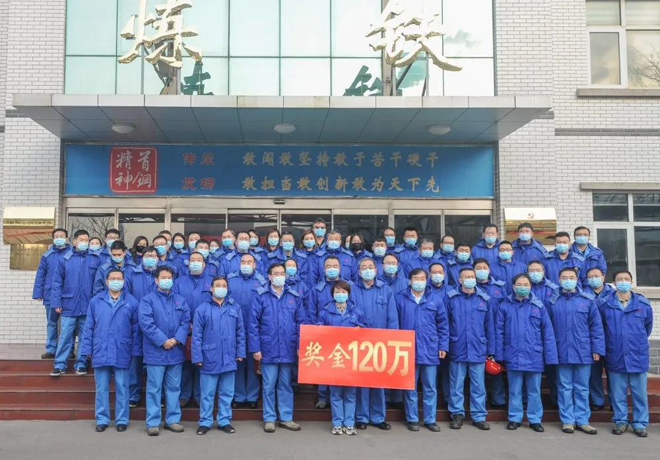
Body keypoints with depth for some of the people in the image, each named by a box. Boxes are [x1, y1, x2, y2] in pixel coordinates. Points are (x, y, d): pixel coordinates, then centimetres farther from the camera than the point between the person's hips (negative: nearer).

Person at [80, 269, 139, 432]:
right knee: (101, 388, 9)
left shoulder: (131, 302, 2)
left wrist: (135, 350, 0)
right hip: (101, 352, 1)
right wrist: (87, 349, 2)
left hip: (122, 353, -1)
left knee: (122, 388, 7)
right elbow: (89, 327, 6)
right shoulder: (96, 301, 5)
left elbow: (135, 328, 3)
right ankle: (102, 419, 20)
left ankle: (121, 420, 18)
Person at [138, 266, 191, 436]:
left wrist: (176, 339, -12)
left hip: (176, 351, 4)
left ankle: (173, 420, 19)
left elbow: (186, 322, 4)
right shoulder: (148, 300, -1)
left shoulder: (180, 300, 12)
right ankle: (152, 422, 8)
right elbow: (146, 323, -12)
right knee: (154, 388, 1)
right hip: (155, 351, -4)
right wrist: (163, 341, -16)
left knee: (174, 387, 10)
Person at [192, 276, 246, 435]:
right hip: (209, 359, -2)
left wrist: (240, 353, 3)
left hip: (229, 359, 3)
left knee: (227, 393, 11)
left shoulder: (235, 308, 7)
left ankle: (224, 421, 21)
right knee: (207, 393, 6)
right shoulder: (202, 308, -1)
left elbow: (240, 332, 9)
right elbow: (197, 336, -3)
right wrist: (197, 357, -7)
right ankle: (205, 422, 18)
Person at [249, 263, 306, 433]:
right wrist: (255, 348, -8)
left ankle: (286, 418, 22)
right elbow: (253, 323, -4)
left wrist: (300, 346, -1)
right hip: (268, 349, -2)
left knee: (286, 385, 12)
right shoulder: (260, 295, -2)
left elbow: (300, 323, 6)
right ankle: (269, 419, 19)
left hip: (288, 350, 2)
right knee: (269, 386, 7)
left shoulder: (294, 297, 6)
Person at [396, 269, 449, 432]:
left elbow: (443, 326, 8)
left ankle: (430, 419, 20)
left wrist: (443, 346, 2)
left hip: (430, 350, 1)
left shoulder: (436, 300, 5)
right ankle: (412, 419, 19)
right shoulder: (400, 299, 1)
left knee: (430, 387, 8)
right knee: (410, 387, 8)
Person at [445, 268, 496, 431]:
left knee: (478, 385, 8)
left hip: (478, 350, 1)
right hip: (457, 349, -1)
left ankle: (479, 416, 19)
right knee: (456, 385, 8)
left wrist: (491, 350, 7)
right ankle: (457, 414, 20)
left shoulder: (485, 300, 5)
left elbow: (489, 327, 8)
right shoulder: (451, 298, -1)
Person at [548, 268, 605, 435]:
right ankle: (567, 420, 16)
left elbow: (596, 326, 1)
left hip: (583, 351, 0)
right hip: (562, 352, 0)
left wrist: (597, 349, -3)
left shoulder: (588, 300, 2)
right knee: (565, 388, 7)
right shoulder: (553, 302, 3)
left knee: (582, 388, 9)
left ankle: (582, 420, 18)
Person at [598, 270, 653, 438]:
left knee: (640, 392, 6)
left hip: (638, 356, 0)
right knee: (617, 393, 9)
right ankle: (620, 422, 21)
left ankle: (640, 424, 19)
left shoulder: (643, 303, -1)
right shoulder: (604, 304, -3)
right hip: (615, 357, 0)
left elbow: (648, 326, 14)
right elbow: (599, 328, 8)